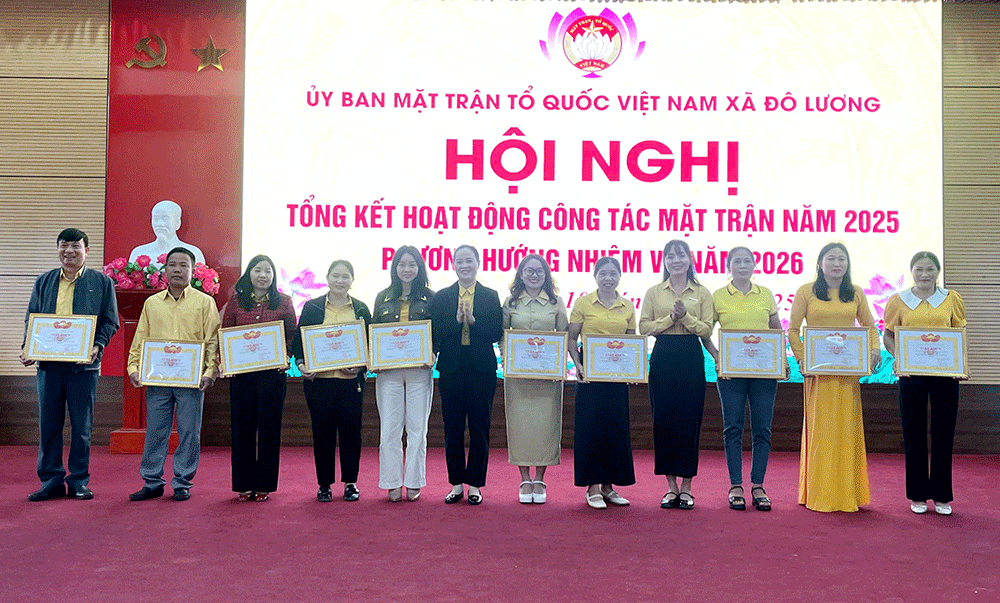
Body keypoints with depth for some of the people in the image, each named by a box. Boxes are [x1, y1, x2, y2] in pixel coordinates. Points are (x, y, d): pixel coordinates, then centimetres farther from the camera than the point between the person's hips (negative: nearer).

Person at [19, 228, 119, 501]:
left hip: (83, 364, -2)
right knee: (48, 424, 6)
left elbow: (110, 321, 2)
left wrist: (97, 346, -14)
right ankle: (51, 481, 16)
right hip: (48, 363, 3)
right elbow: (31, 318, 12)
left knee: (81, 425, 3)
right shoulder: (43, 282, 13)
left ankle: (79, 481, 14)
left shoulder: (102, 283, 5)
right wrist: (27, 347, -4)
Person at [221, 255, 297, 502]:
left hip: (273, 372, -1)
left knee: (269, 427, 3)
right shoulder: (236, 301, 8)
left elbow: (292, 335, 8)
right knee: (242, 426, 4)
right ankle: (244, 485, 14)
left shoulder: (283, 302, 6)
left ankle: (265, 484, 13)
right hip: (241, 372, 1)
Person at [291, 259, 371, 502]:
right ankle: (324, 484, 14)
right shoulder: (312, 307, 6)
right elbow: (299, 339, 7)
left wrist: (361, 365, -7)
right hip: (319, 379, -1)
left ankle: (350, 482, 16)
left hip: (351, 379, 1)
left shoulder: (361, 309, 9)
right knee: (322, 431, 3)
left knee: (351, 430, 3)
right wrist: (300, 364, -10)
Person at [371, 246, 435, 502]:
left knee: (417, 428, 3)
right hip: (388, 371, 1)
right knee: (389, 429, 2)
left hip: (420, 370, -1)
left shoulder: (430, 298, 4)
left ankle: (414, 482, 14)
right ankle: (393, 483, 11)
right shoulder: (383, 298, 10)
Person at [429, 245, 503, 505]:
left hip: (482, 370, -1)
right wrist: (456, 321, -16)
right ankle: (456, 484, 17)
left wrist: (474, 321, -16)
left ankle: (475, 484, 14)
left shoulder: (491, 296, 5)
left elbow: (497, 334, -3)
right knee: (453, 429, 6)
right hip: (451, 369, 1)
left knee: (479, 429, 4)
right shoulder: (441, 297, 7)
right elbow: (435, 333, -1)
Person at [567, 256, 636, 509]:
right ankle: (592, 488, 7)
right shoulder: (583, 303, 1)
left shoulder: (628, 307, 9)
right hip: (590, 373, -3)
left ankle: (608, 486, 16)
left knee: (617, 427, 4)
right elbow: (571, 338, 2)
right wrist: (578, 364, -13)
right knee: (590, 426, -3)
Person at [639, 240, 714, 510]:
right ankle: (671, 486, 11)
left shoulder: (702, 293, 8)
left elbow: (707, 330, 0)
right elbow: (644, 327, 2)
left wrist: (686, 316, -15)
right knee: (664, 420, 1)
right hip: (662, 358, 1)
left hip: (692, 359, -1)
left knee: (690, 420, 0)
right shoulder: (654, 292, 10)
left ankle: (686, 487, 9)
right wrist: (670, 318, -11)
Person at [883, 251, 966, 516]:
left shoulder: (951, 299, 6)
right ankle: (918, 495, 17)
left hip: (945, 373, 1)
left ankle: (942, 495, 17)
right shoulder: (898, 301, 4)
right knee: (914, 434, 5)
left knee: (943, 434, 5)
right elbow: (888, 335, 8)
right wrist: (897, 356, -11)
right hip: (911, 373, 0)